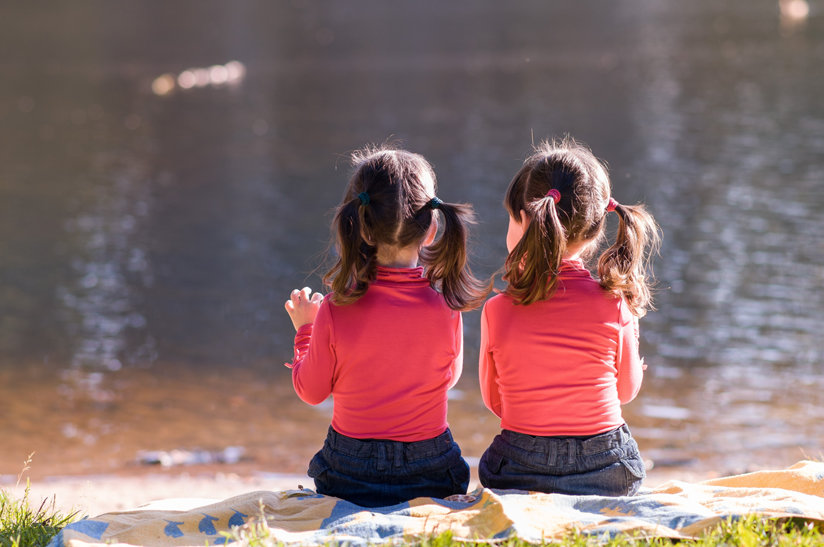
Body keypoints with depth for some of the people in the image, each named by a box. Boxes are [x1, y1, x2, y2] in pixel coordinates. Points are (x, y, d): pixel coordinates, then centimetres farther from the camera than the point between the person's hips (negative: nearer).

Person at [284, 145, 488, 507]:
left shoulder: (336, 310, -15)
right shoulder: (446, 310, -13)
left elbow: (310, 391, 1)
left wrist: (305, 330, 17)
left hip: (350, 476, -1)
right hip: (430, 474, 1)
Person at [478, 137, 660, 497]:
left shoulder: (497, 311, -8)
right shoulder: (614, 304, -8)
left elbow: (494, 401, 6)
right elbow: (626, 389, 8)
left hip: (520, 477, -1)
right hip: (609, 475, 1)